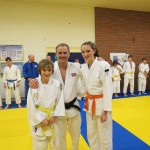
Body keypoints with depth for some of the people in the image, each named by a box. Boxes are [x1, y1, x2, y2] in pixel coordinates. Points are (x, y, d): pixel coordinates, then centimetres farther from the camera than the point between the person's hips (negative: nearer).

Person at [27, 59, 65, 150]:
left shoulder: (57, 84, -8)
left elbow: (60, 101, -4)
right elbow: (31, 105, -10)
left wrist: (54, 117, -9)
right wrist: (41, 119, -10)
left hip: (53, 119, 2)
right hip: (39, 120, -1)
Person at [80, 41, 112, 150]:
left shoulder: (103, 65, -18)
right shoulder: (83, 67, 2)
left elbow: (108, 89, -19)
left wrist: (105, 110, -18)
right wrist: (86, 101, 14)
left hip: (101, 104, -6)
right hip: (90, 104, 6)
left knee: (104, 136, 8)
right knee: (91, 134, 19)